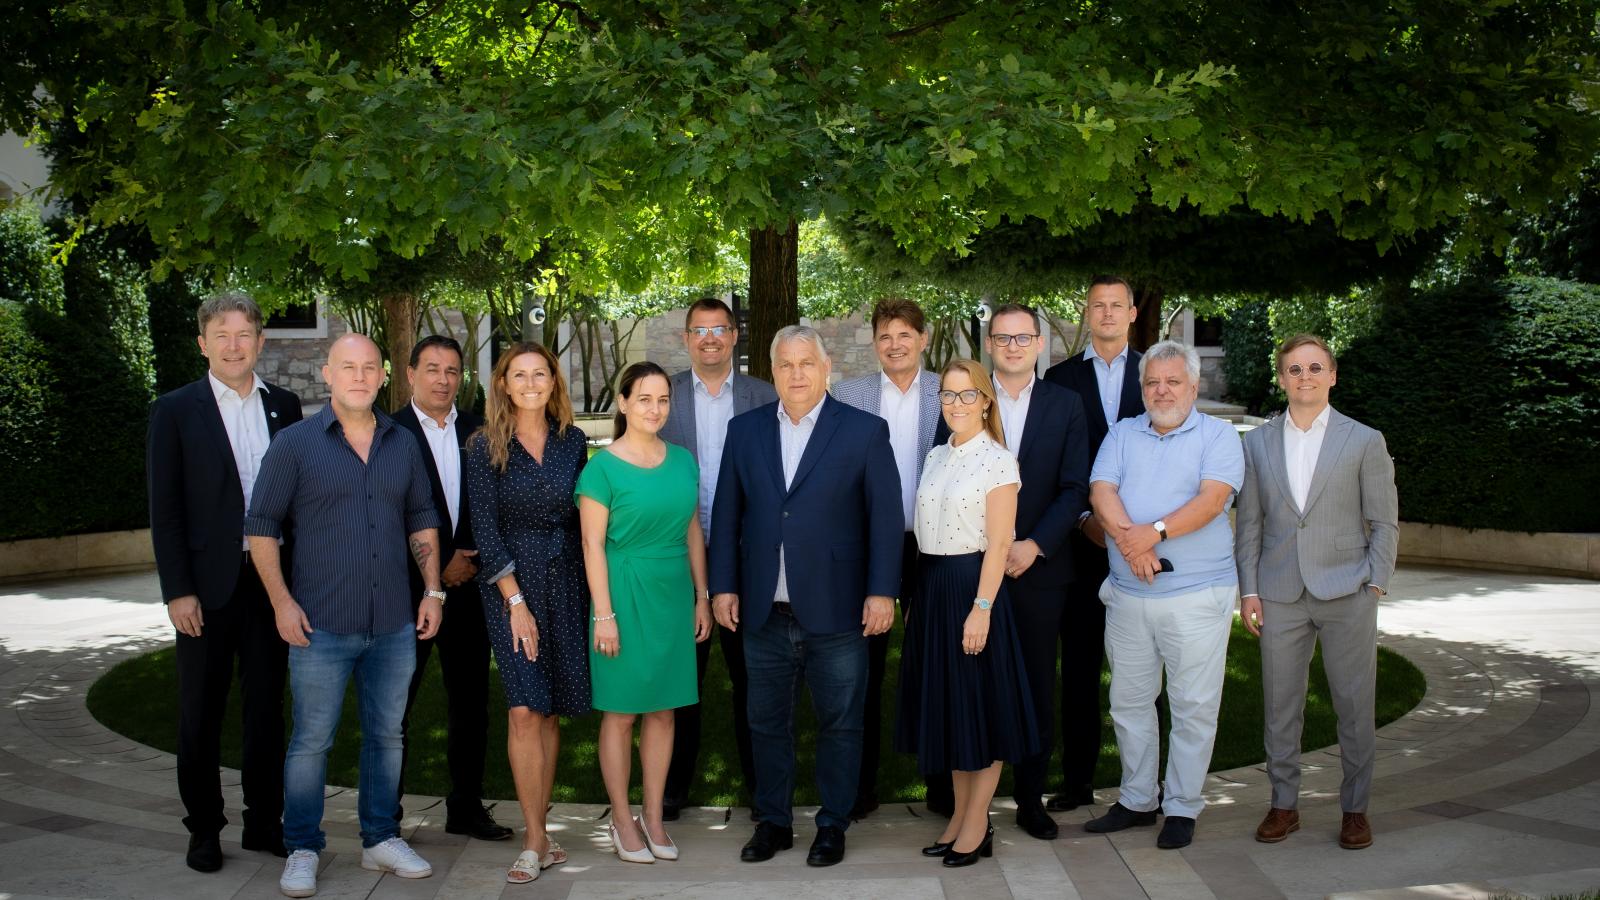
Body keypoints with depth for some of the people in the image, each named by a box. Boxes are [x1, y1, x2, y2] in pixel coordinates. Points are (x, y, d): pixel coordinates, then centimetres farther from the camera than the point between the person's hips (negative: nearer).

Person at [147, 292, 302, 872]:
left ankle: (264, 822, 23)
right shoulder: (175, 411, -3)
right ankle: (204, 829, 21)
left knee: (267, 706, 11)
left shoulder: (283, 406, 7)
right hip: (208, 585, -3)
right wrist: (178, 591, -11)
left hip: (272, 580, 3)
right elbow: (165, 510, -5)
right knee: (201, 714, 8)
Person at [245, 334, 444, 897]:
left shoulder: (403, 445, 8)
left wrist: (432, 591, 8)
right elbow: (261, 527, -3)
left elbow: (422, 520, 16)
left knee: (386, 735, 12)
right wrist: (282, 601, -10)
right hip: (321, 625, -4)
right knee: (311, 740, 3)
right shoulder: (295, 444, -4)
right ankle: (302, 850, 15)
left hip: (394, 624, 4)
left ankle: (381, 839, 25)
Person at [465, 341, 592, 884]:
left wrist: (593, 590, 3)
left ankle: (537, 831, 16)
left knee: (550, 711, 6)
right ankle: (536, 840, -4)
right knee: (525, 709, -10)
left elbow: (582, 518, 9)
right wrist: (516, 602, -11)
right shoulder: (486, 448, -3)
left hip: (566, 583, 3)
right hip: (511, 584, -3)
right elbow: (485, 529, -6)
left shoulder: (573, 442, 6)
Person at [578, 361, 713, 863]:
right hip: (625, 594, -5)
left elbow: (693, 533, 12)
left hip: (673, 595, 5)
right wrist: (604, 614, -13)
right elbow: (592, 545, -10)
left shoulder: (683, 461, 7)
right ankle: (622, 821, 15)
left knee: (663, 709, 10)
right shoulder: (603, 467, -8)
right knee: (621, 713, 3)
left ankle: (653, 816, 21)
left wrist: (702, 597, 10)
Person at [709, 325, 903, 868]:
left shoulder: (865, 431, -2)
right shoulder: (744, 430, 7)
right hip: (764, 613, 3)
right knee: (767, 723, 12)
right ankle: (773, 822, 26)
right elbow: (726, 515, 9)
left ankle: (833, 825, 22)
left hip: (836, 612, -3)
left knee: (839, 724, 7)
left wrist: (881, 592, -8)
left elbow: (885, 517, -3)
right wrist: (723, 586, 5)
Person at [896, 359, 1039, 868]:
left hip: (972, 587, -7)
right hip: (931, 587, 8)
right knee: (946, 705, 13)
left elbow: (998, 543, -15)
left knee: (979, 706, 2)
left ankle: (977, 826, 12)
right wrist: (917, 598, 11)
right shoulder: (936, 457, 12)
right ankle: (961, 815, 24)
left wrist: (982, 608, -20)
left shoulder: (997, 460, -10)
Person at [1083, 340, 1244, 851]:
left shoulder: (1218, 436, 1)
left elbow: (1211, 499, -14)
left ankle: (1182, 808, 13)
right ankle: (1137, 800, 24)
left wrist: (1155, 531, -24)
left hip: (1196, 595, -4)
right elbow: (1102, 492, -3)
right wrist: (1129, 539, -20)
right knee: (1128, 702, 11)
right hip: (1127, 595, 4)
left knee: (1193, 706, 1)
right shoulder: (1122, 435, 11)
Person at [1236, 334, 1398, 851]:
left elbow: (1384, 522, 3)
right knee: (1280, 706, 7)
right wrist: (1248, 589, 2)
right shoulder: (1257, 444, 8)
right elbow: (1249, 523, 9)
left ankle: (1355, 808, 17)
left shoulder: (1364, 441, 2)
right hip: (1280, 595, 2)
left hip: (1347, 594, -2)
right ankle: (1284, 803, 20)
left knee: (1355, 706, 4)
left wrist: (1375, 584, -6)